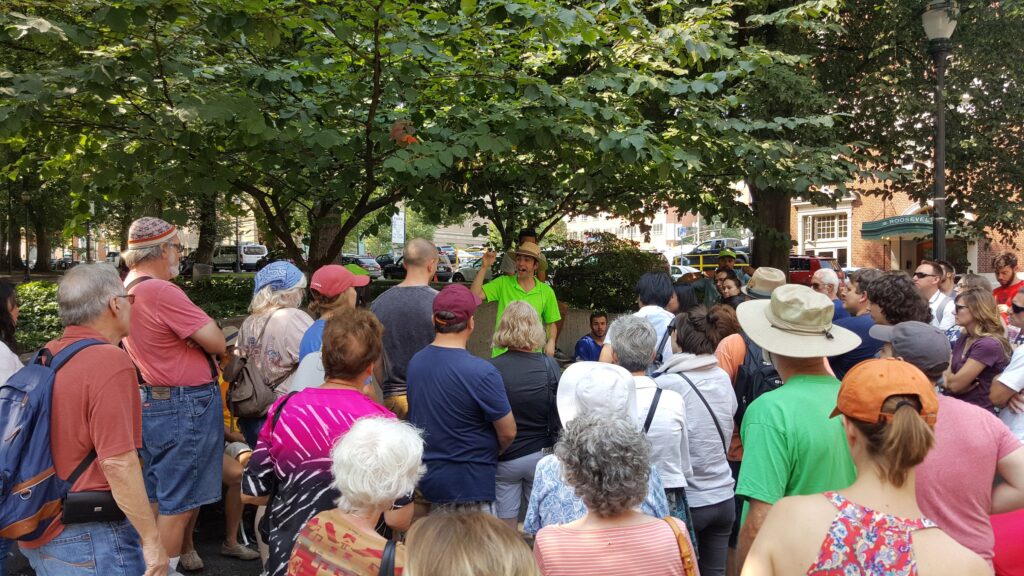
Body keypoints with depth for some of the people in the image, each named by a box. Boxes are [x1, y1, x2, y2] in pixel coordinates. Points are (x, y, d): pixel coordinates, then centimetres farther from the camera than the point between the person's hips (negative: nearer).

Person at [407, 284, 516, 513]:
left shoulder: (414, 362, -1)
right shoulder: (481, 372, -21)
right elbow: (508, 433, -12)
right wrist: (491, 452, 9)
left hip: (428, 478, 7)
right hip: (470, 485, -7)